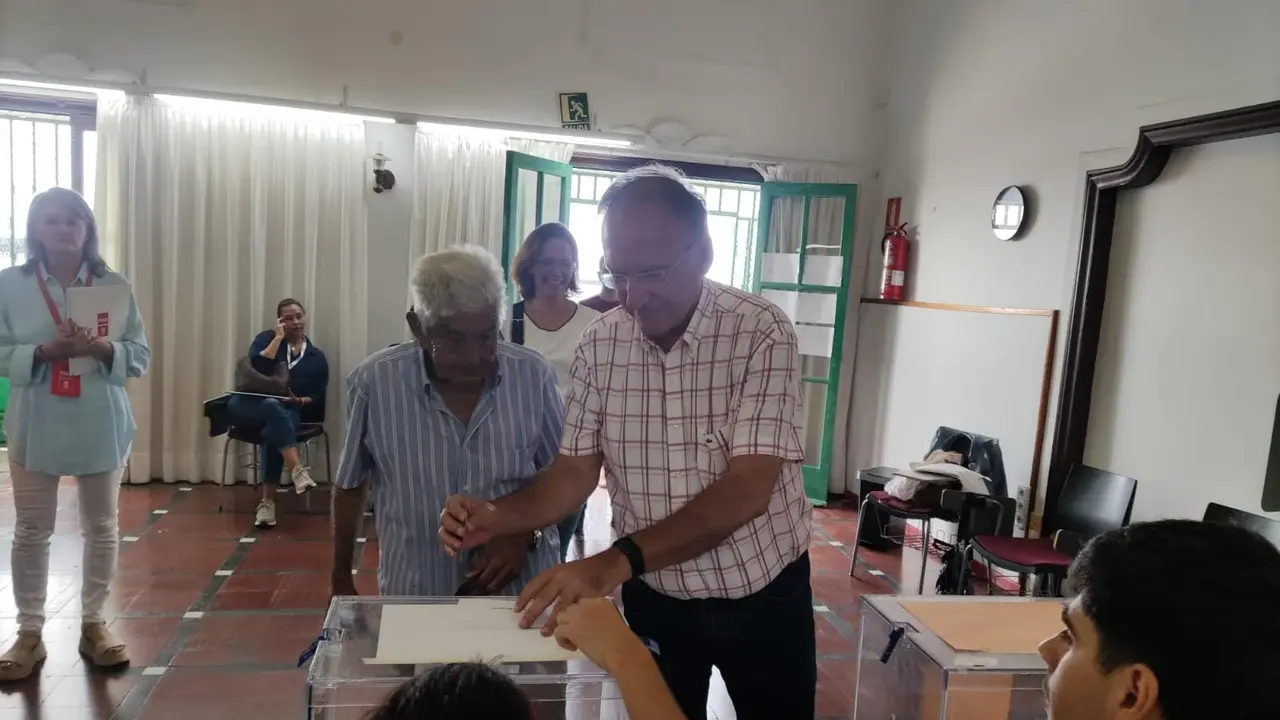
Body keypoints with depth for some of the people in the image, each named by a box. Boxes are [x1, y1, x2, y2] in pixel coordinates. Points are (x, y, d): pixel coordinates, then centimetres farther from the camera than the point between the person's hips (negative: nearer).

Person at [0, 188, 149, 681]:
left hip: (100, 424, 1)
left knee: (101, 528, 9)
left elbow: (140, 357, 0)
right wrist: (43, 352, -19)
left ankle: (93, 624, 24)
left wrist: (102, 349, -19)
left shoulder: (114, 285, 0)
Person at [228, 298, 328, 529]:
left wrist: (299, 401, -15)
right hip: (248, 406, -1)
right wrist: (278, 338, -9)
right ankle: (298, 471, -51)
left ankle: (267, 501, -36)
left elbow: (320, 397, 5)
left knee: (273, 430, -35)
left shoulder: (317, 357, 11)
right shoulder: (267, 338, 8)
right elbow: (257, 368, -13)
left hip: (288, 414, 1)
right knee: (273, 406, -37)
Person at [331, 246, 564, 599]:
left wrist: (524, 533, -17)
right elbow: (349, 485, 1)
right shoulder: (374, 382, -14)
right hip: (416, 598, 0)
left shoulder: (534, 375, -13)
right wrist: (341, 580, 9)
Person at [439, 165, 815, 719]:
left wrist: (617, 561, -38)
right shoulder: (599, 345, -7)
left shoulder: (761, 334, -20)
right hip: (654, 597, 3)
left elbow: (747, 489, -28)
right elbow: (576, 471, -3)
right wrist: (498, 515, -23)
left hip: (762, 594, -2)